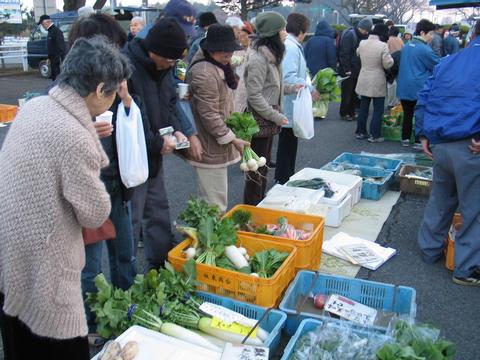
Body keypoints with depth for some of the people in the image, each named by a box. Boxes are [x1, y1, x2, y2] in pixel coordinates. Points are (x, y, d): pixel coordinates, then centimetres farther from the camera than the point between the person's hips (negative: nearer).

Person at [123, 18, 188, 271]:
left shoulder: (163, 68, 4)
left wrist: (175, 130, -1)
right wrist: (157, 143, -19)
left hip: (154, 156, 9)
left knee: (159, 212, 18)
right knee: (131, 221, 1)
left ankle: (161, 266, 35)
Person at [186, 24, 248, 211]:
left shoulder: (218, 67, 13)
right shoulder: (204, 73, -22)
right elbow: (209, 115, -24)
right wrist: (232, 139, -20)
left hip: (217, 147, 11)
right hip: (210, 149, -11)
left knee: (209, 202, 23)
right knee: (216, 204, -1)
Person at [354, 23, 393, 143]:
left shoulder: (362, 43, -1)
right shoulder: (383, 46, -17)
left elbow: (358, 53, 19)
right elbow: (387, 65, -14)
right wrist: (390, 57, 4)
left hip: (364, 81, 5)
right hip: (378, 82, -5)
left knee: (363, 107, 17)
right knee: (378, 109, 5)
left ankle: (360, 132, 23)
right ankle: (374, 135, 5)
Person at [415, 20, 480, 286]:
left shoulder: (447, 62, 17)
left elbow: (424, 97, 15)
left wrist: (424, 135, 16)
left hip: (439, 145, 6)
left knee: (440, 201, 21)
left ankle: (429, 250, 32)